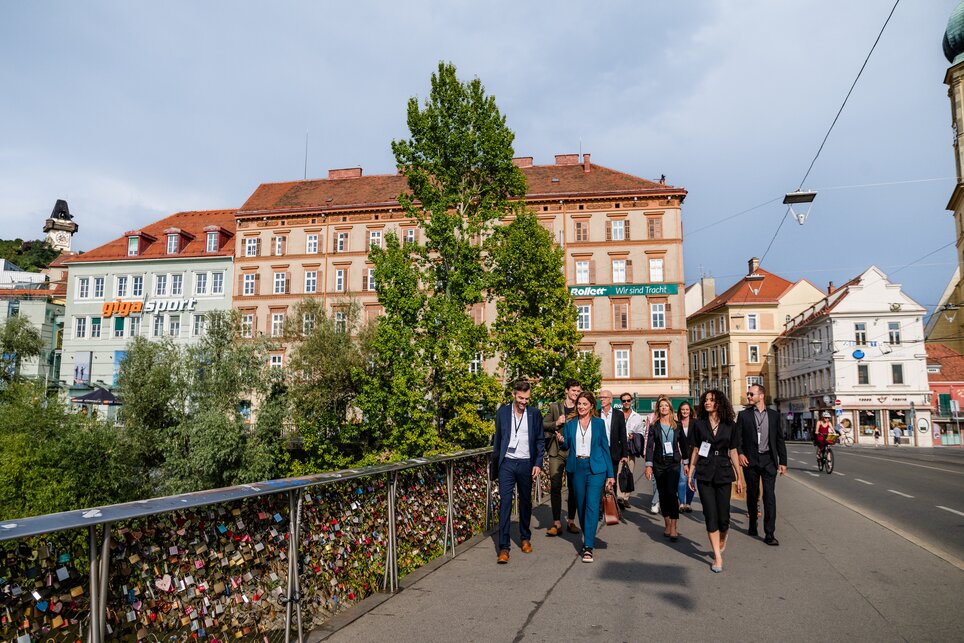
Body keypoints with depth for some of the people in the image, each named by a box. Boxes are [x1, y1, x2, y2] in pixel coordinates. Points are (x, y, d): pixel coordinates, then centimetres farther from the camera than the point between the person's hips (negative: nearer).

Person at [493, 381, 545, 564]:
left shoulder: (534, 414, 2)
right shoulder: (502, 412, 2)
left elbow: (540, 441, 4)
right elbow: (498, 438, 10)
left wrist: (538, 463, -4)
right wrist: (498, 458, 7)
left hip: (526, 464, 1)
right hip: (507, 464, -1)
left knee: (526, 502, 13)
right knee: (505, 503, -7)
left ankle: (525, 538, 32)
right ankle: (503, 547, -6)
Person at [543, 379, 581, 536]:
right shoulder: (555, 407, 7)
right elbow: (543, 425, 7)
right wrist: (556, 423, -10)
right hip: (557, 452, 0)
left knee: (573, 487, 6)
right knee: (555, 487, -3)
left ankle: (571, 521, 18)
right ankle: (557, 523, 5)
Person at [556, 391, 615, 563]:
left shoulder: (599, 423, 2)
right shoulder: (570, 424, 6)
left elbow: (605, 447, 4)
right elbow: (566, 447, 10)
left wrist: (610, 474, 1)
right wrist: (561, 441, -14)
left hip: (596, 468, -3)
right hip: (577, 468, 3)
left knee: (592, 506, -10)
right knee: (581, 506, 11)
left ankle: (588, 547, -11)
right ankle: (587, 536, 32)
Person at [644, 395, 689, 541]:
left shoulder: (677, 425, 5)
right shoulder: (654, 426, 3)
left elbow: (683, 444, 11)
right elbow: (649, 446, 0)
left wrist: (686, 462, 9)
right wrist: (648, 465, -6)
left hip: (674, 462, -1)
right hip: (659, 463, 1)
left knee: (672, 493, -13)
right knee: (663, 494, 6)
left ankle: (673, 528, -12)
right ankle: (667, 525, 18)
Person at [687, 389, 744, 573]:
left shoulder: (729, 425, 2)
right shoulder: (699, 424, 2)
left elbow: (733, 452, 6)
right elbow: (695, 450, 6)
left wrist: (739, 477, 6)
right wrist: (690, 474, 3)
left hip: (723, 473, 0)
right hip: (704, 474, 0)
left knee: (723, 516, 1)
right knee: (710, 515, -1)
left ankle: (722, 540, 34)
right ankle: (718, 556, 8)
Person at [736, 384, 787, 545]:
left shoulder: (774, 415, 6)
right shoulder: (743, 415, 3)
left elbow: (779, 439, 8)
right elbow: (738, 437, 2)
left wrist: (782, 461, 5)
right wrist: (740, 453, -14)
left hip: (769, 460, 0)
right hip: (750, 460, 0)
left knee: (769, 495, -5)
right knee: (752, 494, 10)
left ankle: (769, 533, -4)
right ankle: (752, 525, 28)